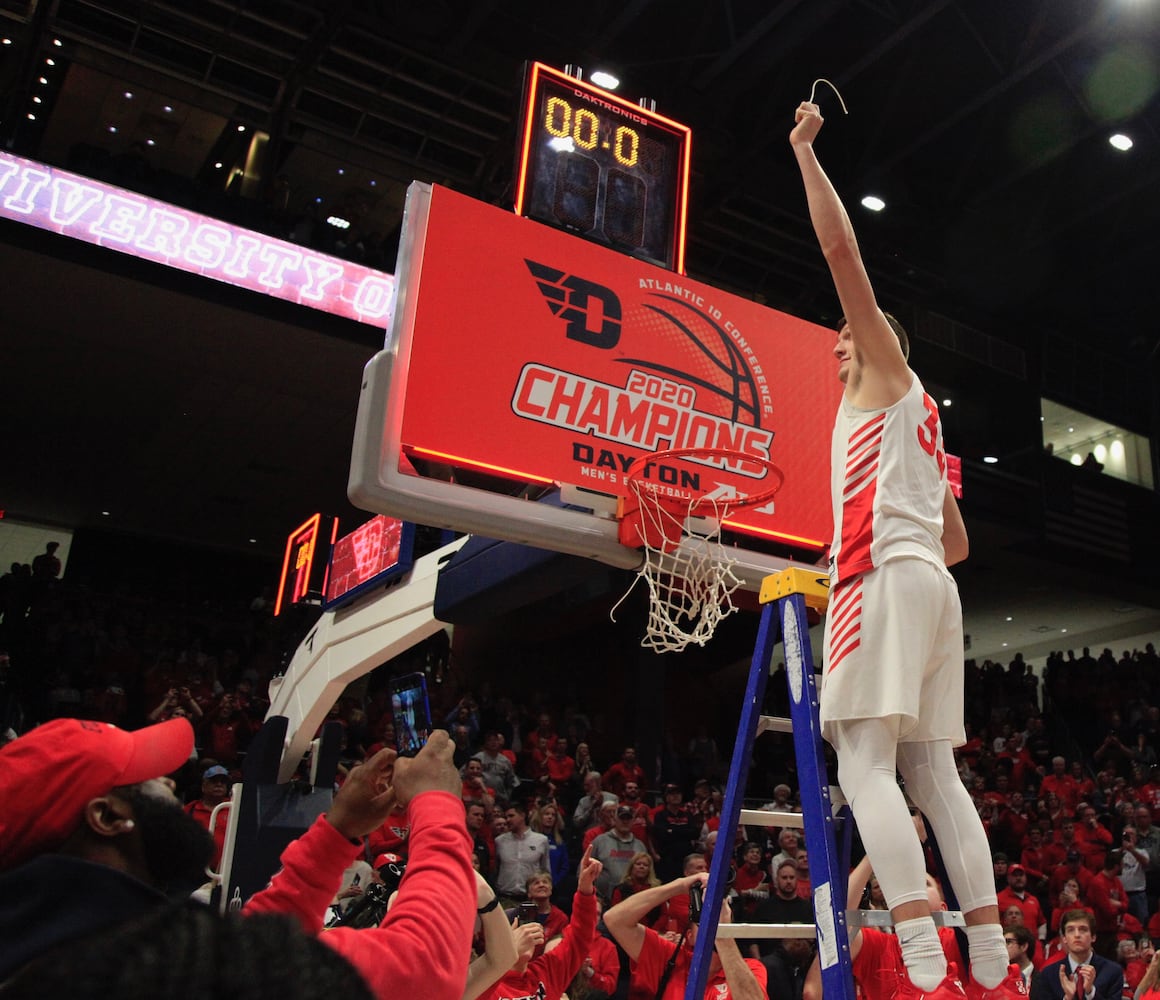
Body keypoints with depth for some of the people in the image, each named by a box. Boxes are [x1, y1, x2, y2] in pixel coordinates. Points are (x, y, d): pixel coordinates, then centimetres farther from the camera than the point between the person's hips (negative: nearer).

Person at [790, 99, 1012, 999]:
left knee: (864, 761, -15)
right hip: (931, 580, 9)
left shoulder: (888, 370, 10)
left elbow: (843, 252, 1)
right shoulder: (921, 419, 31)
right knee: (933, 771, 5)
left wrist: (805, 151, 9)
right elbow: (958, 543, 31)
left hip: (886, 576, -9)